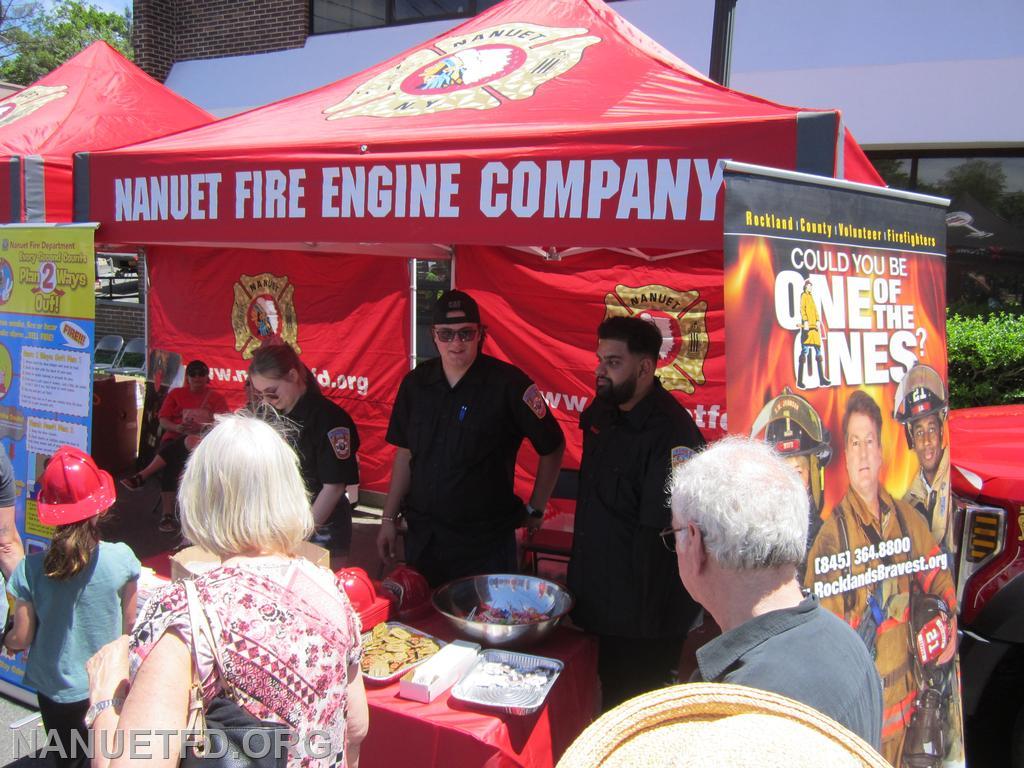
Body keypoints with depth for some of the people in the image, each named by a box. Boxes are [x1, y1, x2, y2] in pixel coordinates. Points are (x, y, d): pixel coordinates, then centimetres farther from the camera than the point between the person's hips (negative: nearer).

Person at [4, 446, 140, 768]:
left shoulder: (30, 570, -20)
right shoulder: (121, 558, -19)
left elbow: (21, 639, -10)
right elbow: (129, 625, -6)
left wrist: (7, 639, 13)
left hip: (57, 690, 0)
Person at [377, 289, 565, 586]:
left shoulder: (508, 383, -12)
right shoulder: (416, 383, 3)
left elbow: (552, 446, -3)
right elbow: (405, 452, 12)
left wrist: (535, 509, 1)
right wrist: (389, 518, 10)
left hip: (486, 542, -4)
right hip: (422, 537, 4)